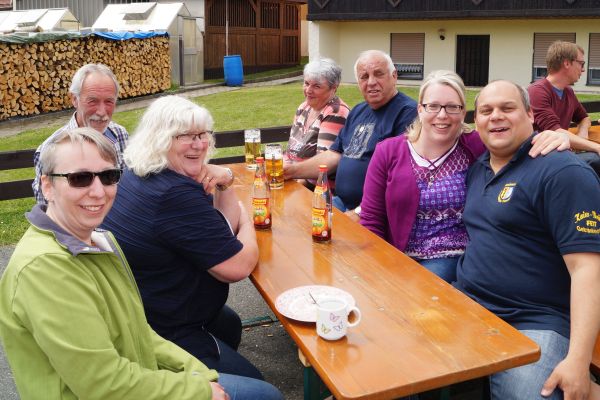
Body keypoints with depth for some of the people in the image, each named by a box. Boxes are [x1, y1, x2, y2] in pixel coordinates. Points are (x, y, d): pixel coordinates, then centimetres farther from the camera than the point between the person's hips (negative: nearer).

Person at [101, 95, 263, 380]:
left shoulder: (138, 174, 3)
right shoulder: (176, 196, -30)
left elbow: (224, 231, 8)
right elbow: (238, 267, -23)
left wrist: (224, 183, -9)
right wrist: (247, 223, -3)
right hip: (161, 336, -11)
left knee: (230, 325, 33)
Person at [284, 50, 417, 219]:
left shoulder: (407, 112, -12)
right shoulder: (358, 111, 18)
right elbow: (335, 154, 20)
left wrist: (360, 212, -25)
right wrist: (294, 170, 7)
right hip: (341, 203, 8)